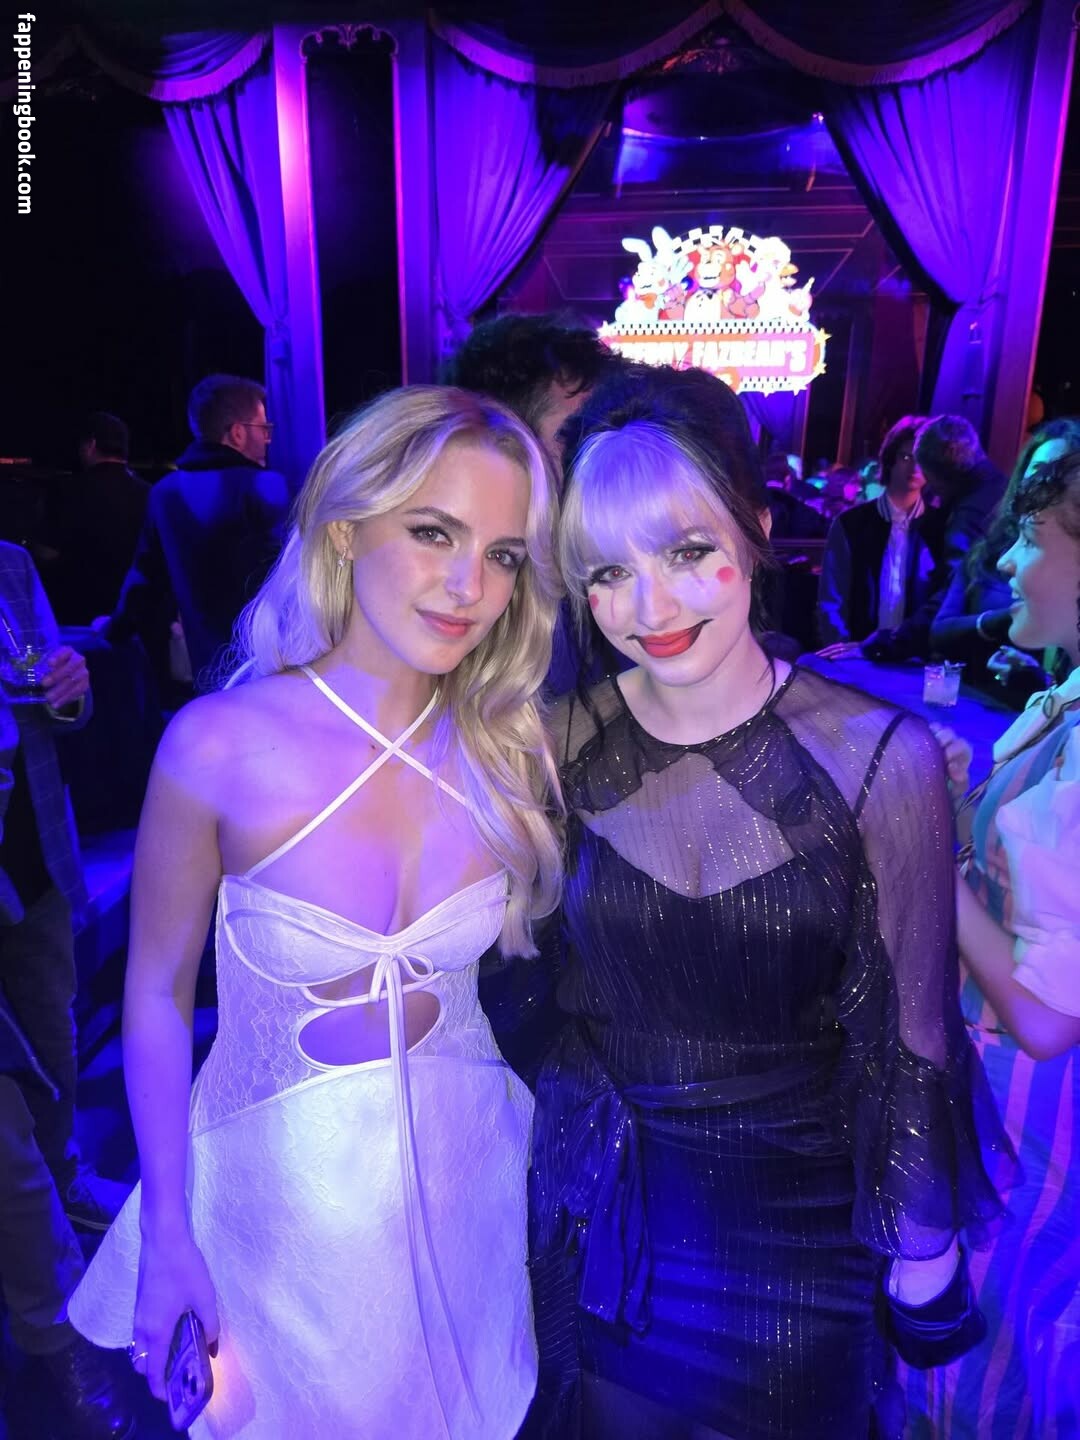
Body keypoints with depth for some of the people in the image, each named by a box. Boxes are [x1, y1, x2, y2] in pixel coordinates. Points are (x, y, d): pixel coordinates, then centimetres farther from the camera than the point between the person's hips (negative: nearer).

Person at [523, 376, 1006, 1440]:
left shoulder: (881, 757, -20)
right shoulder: (559, 746, -15)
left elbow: (910, 1035, -10)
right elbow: (531, 982, -2)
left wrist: (923, 1257, -2)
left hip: (798, 1221, -1)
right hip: (599, 1211, 2)